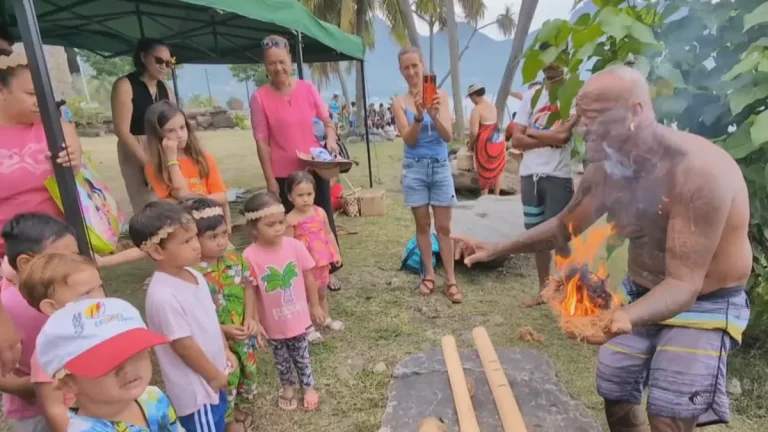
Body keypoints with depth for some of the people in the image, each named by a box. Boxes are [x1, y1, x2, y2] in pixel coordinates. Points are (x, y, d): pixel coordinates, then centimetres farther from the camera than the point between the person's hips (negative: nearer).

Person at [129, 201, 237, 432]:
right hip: (195, 386, -8)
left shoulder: (193, 275, -4)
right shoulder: (163, 296, -31)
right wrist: (214, 376, -13)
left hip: (214, 374, 8)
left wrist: (225, 351, 12)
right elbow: (183, 345, -25)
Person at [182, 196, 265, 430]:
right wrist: (223, 330, -25)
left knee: (249, 372, 26)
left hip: (244, 335, 6)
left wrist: (250, 319, -11)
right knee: (225, 383, 13)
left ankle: (242, 407, 53)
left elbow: (248, 287, 1)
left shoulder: (235, 257, -8)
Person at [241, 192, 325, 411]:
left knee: (301, 354, 22)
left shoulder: (295, 246, -16)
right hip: (273, 322, -1)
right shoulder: (250, 256, -23)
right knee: (281, 357, 24)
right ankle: (288, 387, 50)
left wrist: (315, 306, 3)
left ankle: (308, 386, 46)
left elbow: (308, 277, -4)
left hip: (298, 316, 1)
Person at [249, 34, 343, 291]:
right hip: (284, 174, -3)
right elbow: (261, 141, -7)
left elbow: (326, 121, 8)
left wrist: (331, 139, -13)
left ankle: (328, 271, 30)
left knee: (324, 220, 11)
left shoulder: (307, 88, 0)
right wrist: (270, 179, -9)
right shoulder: (259, 97, -8)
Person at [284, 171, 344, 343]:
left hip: (322, 261, 5)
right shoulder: (291, 219, -17)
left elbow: (329, 234, 6)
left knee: (322, 292, 23)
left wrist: (336, 253, 7)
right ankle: (308, 328, 26)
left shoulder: (320, 212, -3)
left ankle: (326, 319, 43)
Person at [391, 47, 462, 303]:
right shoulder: (399, 102, -2)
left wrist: (434, 115, -26)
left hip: (440, 167, 0)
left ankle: (450, 280, 10)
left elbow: (448, 136, -9)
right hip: (415, 169, 0)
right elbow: (409, 139, -11)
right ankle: (428, 275, 21)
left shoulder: (440, 96, -1)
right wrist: (419, 115, -27)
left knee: (444, 227, 4)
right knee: (423, 225, 9)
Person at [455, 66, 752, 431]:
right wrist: (496, 250, -5)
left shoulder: (698, 171, -31)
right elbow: (564, 226, 4)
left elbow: (684, 284, -34)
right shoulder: (606, 168, -11)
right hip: (642, 293, 6)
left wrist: (626, 318, -55)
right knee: (613, 389, 14)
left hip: (704, 302, -6)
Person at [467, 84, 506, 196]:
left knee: (485, 172, 6)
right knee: (498, 170, 15)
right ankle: (496, 196, 21)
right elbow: (494, 123, 13)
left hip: (484, 142, -7)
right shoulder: (492, 106, 8)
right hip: (498, 139, 7)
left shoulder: (477, 110, -16)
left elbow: (474, 131, -21)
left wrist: (471, 144, -5)